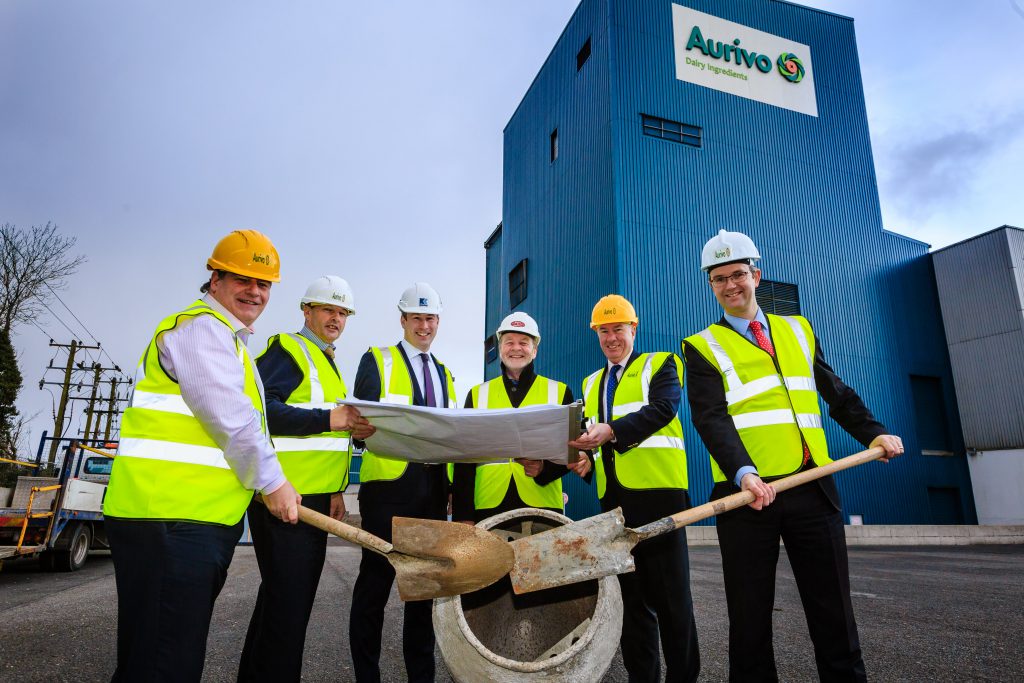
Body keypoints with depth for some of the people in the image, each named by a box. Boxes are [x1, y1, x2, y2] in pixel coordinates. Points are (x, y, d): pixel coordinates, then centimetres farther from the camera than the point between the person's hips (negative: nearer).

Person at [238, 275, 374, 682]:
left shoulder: (326, 362, 21)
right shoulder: (288, 350, -8)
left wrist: (334, 490, 19)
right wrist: (328, 419, -26)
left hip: (312, 498, 10)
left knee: (281, 597, 19)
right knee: (288, 602, -4)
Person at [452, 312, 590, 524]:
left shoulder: (559, 392, 10)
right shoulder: (477, 395, 12)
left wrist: (545, 468, -13)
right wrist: (463, 514, 1)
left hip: (543, 506, 0)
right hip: (488, 507, 1)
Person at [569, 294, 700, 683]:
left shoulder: (659, 365, 4)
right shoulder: (591, 384, 20)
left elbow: (663, 409, -15)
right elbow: (590, 435, 17)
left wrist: (612, 430, -28)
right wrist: (582, 455, -5)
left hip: (658, 491, -5)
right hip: (614, 497, 5)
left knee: (670, 592, 0)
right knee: (632, 593, 12)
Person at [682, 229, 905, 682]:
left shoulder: (799, 330, 17)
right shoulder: (702, 347, 3)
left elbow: (836, 393, 20)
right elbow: (711, 418, -10)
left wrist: (873, 432, 4)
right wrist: (742, 472, -25)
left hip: (812, 487, 3)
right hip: (746, 490, -3)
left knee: (833, 607, 9)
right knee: (750, 613, 5)